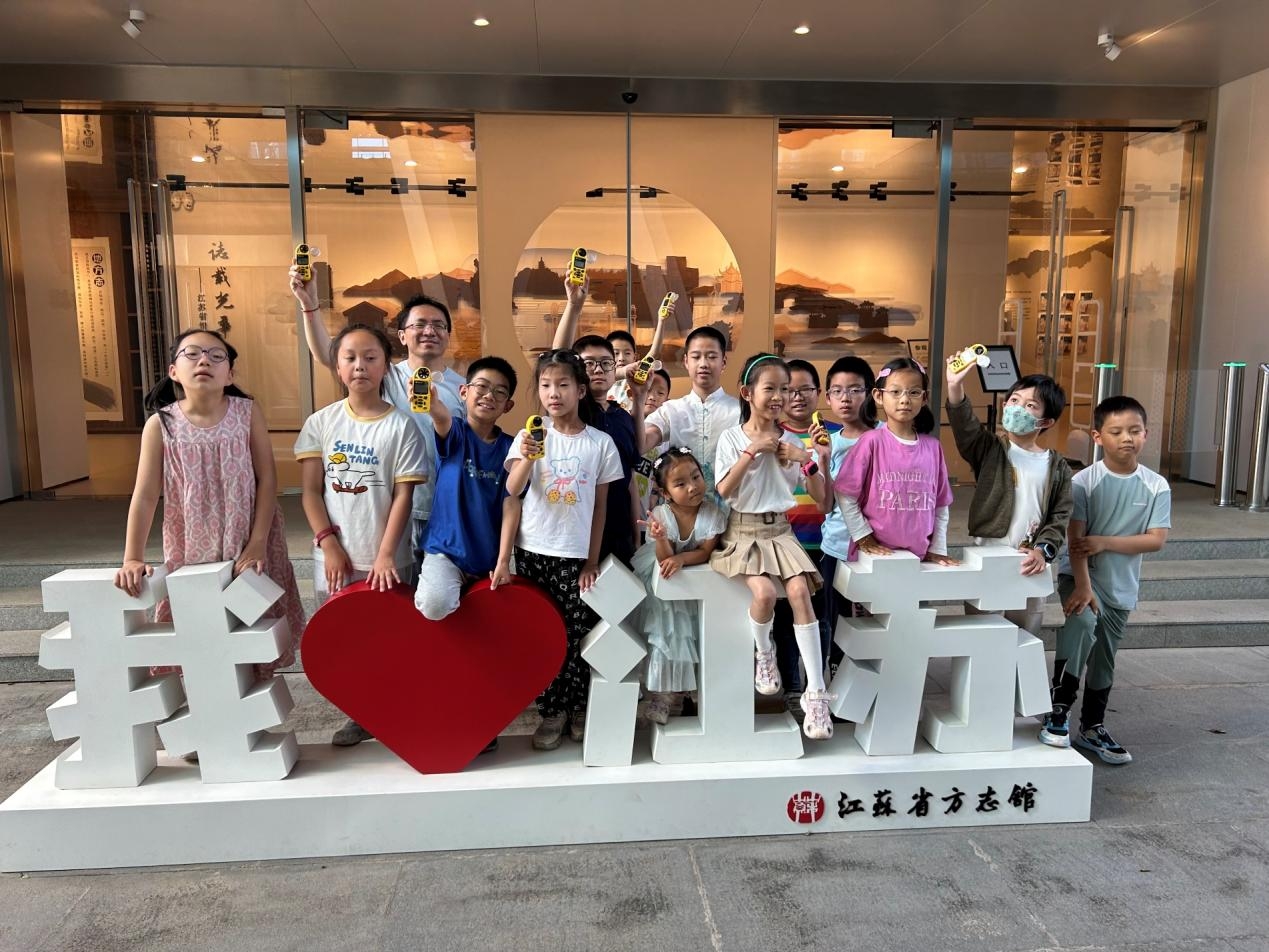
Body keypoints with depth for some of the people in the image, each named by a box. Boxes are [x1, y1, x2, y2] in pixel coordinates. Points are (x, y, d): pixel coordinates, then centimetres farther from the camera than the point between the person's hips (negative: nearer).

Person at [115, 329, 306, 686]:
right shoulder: (161, 424, -5)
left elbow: (267, 479, -6)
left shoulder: (248, 412, -6)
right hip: (190, 553, 1)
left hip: (247, 548, 0)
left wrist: (257, 545, -12)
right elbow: (145, 496, -6)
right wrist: (132, 559, -13)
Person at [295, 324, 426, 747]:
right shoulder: (321, 422, 2)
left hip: (384, 559, -2)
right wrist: (328, 544, -7)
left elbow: (403, 495, -7)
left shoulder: (400, 426, -4)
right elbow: (311, 491, 2)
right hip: (335, 556, 3)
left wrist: (385, 554, -12)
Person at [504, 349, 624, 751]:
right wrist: (527, 458, -32)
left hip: (577, 555, -1)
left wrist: (593, 560, 1)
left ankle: (579, 709, 21)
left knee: (577, 634, 4)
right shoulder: (530, 435, -1)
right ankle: (552, 711, 20)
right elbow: (512, 490, -13)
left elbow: (600, 506, 2)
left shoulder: (600, 442, -2)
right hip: (533, 552, 1)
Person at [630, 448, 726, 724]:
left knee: (692, 633, 2)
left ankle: (680, 685, 24)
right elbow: (664, 558, -23)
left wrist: (681, 558, -32)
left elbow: (705, 553, -15)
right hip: (663, 586, -1)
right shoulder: (660, 515, -20)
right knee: (666, 633, -2)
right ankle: (661, 693, 15)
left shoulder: (712, 513, -18)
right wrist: (661, 539, -43)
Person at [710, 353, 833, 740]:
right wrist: (753, 450, -16)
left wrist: (811, 460, -13)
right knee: (764, 592, -27)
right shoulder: (731, 438, -2)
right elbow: (723, 491, -13)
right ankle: (763, 654, 8)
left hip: (780, 530, 2)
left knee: (800, 591, -21)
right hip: (743, 530, -2)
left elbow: (819, 496, 3)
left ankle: (816, 692, -15)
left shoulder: (792, 440, 4)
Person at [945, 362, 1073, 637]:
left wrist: (1043, 551, -14)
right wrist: (956, 388, -38)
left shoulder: (1057, 467, 6)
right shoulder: (990, 450, -1)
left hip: (1029, 568, 2)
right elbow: (965, 427, -21)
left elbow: (1060, 518, 3)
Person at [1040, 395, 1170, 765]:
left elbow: (1156, 540, -8)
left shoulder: (1156, 486, -4)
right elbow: (1075, 539, -16)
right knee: (1082, 624, -31)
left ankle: (1092, 727, 32)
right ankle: (1059, 709, -18)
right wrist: (1082, 586, -24)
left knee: (1104, 659, 14)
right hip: (1079, 576, -4)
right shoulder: (1084, 481, -12)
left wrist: (1105, 542, -19)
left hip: (1121, 586, 4)